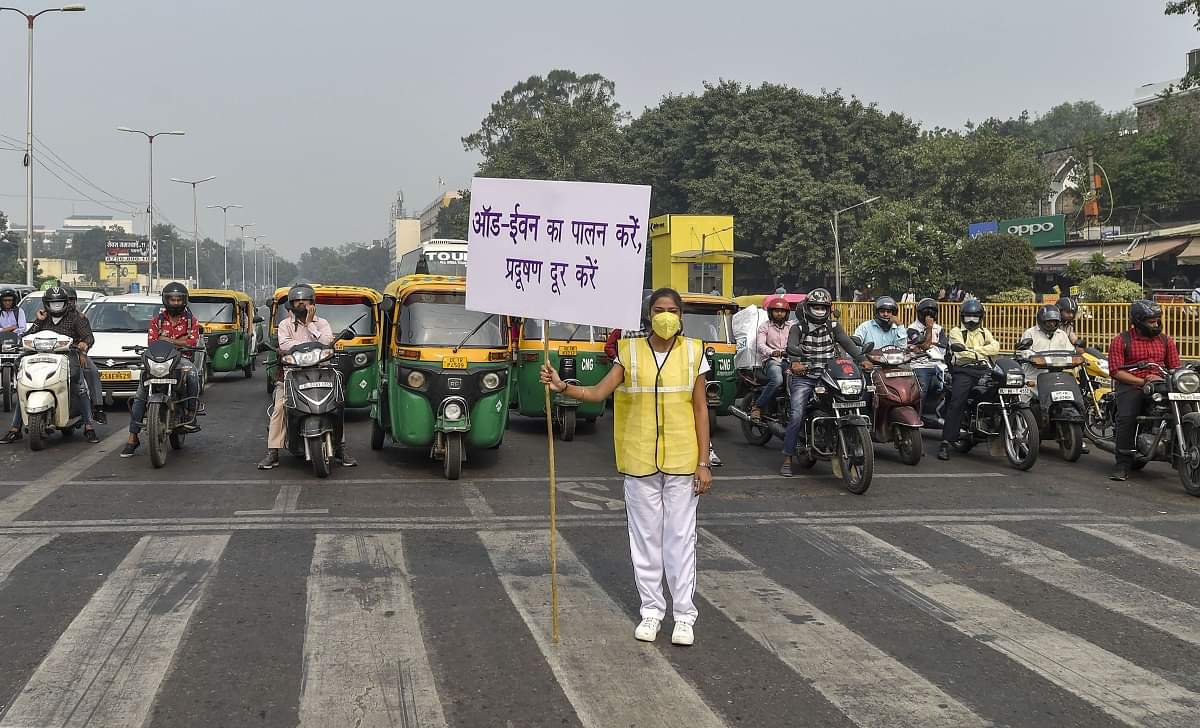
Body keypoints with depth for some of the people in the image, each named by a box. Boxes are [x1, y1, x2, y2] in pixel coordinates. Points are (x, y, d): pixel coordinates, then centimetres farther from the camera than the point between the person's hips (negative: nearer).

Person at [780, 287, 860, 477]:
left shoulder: (833, 326, 12)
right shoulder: (798, 327, 3)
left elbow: (847, 343, -2)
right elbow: (791, 345, -16)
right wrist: (795, 360, -39)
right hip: (803, 377, -3)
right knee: (797, 415, -16)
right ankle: (787, 459, -9)